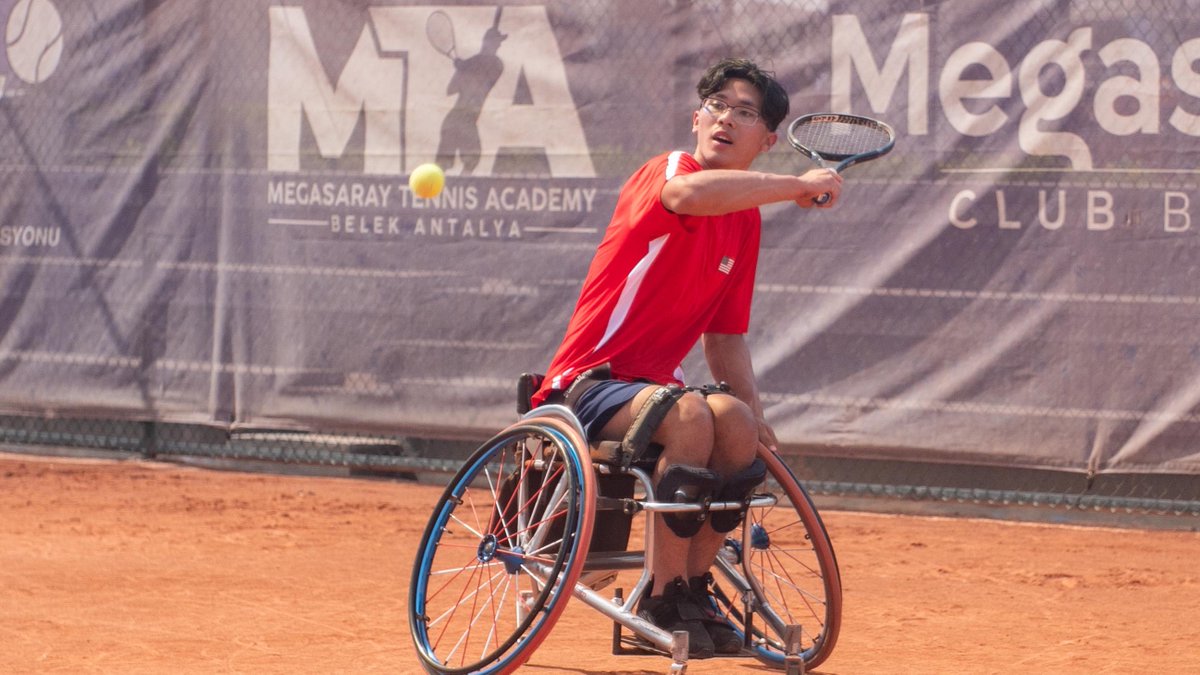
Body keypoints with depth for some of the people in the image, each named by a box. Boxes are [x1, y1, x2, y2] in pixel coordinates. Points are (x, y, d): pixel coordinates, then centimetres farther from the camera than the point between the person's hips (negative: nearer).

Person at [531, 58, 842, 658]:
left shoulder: (747, 220, 14)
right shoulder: (668, 170, -8)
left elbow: (725, 336, 18)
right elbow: (690, 193, -36)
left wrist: (753, 415, 1)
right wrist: (800, 186, -27)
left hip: (652, 385, 7)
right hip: (588, 382, -6)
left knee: (737, 424, -23)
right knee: (690, 412, -33)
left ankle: (692, 592, -9)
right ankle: (663, 604, -24)